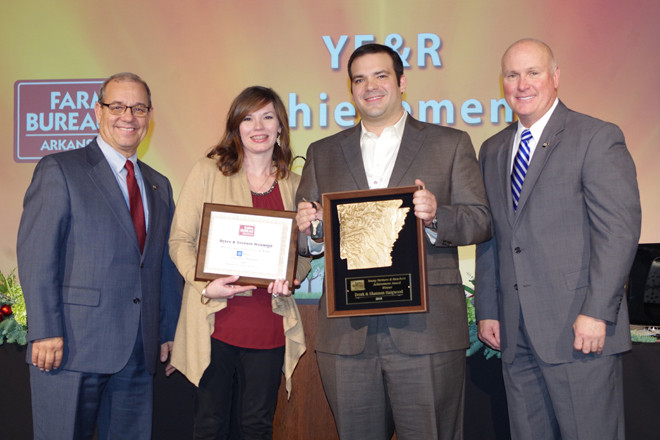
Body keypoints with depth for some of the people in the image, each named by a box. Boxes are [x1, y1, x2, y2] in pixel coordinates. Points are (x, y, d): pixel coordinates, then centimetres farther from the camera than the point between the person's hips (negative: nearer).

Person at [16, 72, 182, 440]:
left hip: (139, 353, 5)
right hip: (72, 347, -5)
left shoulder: (159, 185, 16)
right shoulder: (59, 170, -1)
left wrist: (169, 332, 14)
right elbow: (35, 255, -9)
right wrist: (46, 332, -15)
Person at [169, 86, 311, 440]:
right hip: (215, 321, -2)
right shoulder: (207, 172, 2)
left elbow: (304, 252, 15)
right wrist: (205, 286, -15)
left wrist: (290, 278, -7)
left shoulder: (293, 185, 11)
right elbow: (180, 240, 0)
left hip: (269, 326, 3)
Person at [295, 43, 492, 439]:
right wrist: (308, 230, -9)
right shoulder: (323, 153, 16)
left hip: (426, 331, -2)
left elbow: (480, 221, 2)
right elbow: (307, 240, 14)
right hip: (347, 334, 3)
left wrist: (435, 216, -18)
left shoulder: (450, 144, 9)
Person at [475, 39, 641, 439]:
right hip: (516, 334, 6)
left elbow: (620, 230, -11)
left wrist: (596, 313, -17)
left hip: (580, 330, -5)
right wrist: (488, 311, 12)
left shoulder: (598, 138, -3)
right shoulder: (493, 150, 16)